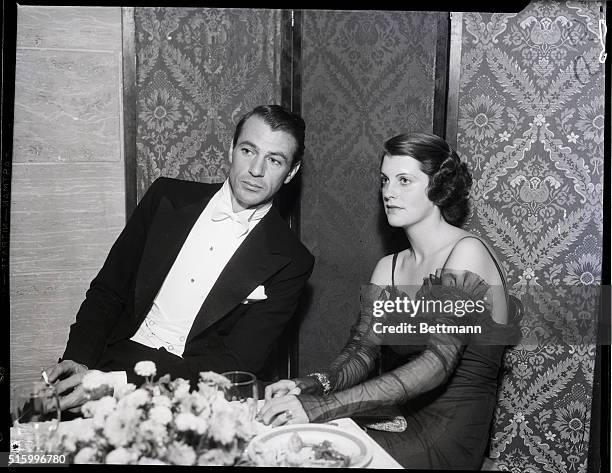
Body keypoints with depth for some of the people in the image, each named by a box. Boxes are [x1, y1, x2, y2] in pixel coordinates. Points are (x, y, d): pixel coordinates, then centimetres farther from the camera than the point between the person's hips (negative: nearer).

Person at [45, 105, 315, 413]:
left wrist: (120, 382, -21)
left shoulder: (291, 263, -5)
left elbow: (237, 362, -12)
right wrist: (76, 361, -10)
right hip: (115, 359, 2)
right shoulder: (168, 196, 5)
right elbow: (107, 291, 9)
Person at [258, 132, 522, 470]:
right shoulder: (388, 268, 10)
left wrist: (324, 406, -30)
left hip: (448, 435, -5)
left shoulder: (467, 252, -13)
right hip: (397, 417, 6)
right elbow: (361, 352, 3)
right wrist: (310, 386, -19)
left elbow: (438, 362, -24)